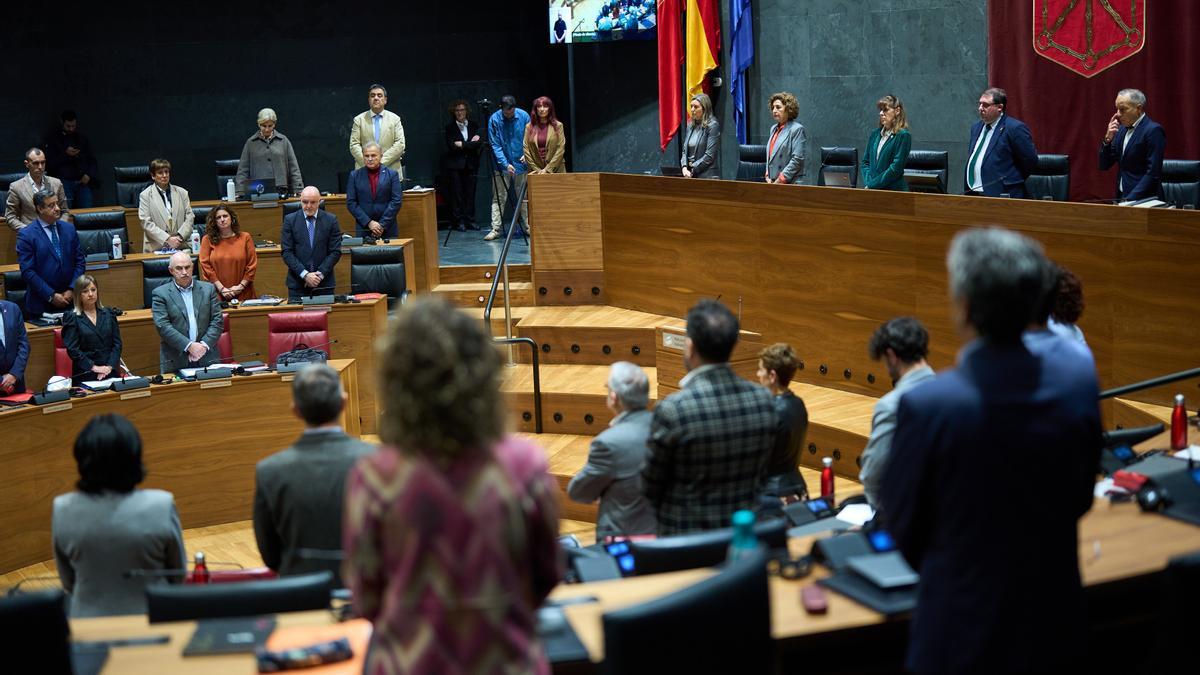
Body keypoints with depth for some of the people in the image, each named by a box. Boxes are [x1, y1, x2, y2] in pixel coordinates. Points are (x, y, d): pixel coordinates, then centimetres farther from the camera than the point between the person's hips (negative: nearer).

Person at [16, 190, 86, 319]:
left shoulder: (69, 228, 7)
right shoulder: (26, 235, -7)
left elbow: (80, 261, 7)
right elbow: (27, 271, -12)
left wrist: (72, 290, -5)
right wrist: (51, 296, -15)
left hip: (69, 299, 4)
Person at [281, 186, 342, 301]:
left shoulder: (331, 220, 2)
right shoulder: (290, 220, 2)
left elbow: (335, 252, 0)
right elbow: (287, 252, -2)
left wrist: (320, 274, -10)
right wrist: (305, 274, -12)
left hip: (324, 282, 0)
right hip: (297, 283, 0)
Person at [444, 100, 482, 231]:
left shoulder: (474, 125, 9)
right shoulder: (450, 127, 2)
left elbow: (478, 144, -2)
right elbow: (451, 146, -8)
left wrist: (462, 144, -10)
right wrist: (470, 143, -8)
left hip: (471, 164, 2)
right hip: (455, 164, -2)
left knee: (470, 192, 1)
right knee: (457, 193, -4)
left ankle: (470, 220, 7)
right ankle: (459, 221, 0)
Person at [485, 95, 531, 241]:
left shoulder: (523, 116, -7)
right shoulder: (494, 119, -12)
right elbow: (495, 145, -11)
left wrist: (526, 154, -13)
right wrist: (505, 164, -18)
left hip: (521, 163, 2)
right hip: (502, 165, -2)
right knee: (498, 198, -1)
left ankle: (529, 226, 19)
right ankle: (496, 229, 1)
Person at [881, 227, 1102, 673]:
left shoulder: (927, 405, -24)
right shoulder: (1080, 386, -12)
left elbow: (900, 522, -9)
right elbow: (1080, 500, 3)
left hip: (963, 634, -3)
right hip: (1053, 626, 4)